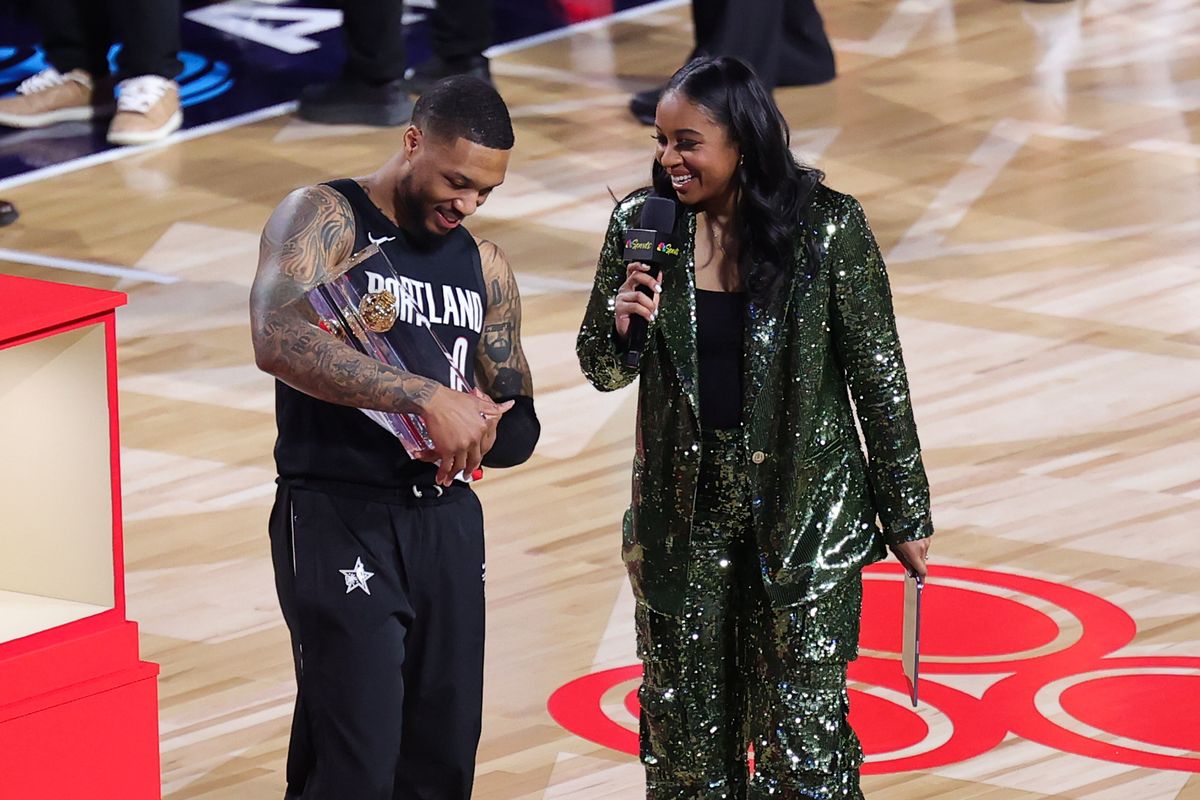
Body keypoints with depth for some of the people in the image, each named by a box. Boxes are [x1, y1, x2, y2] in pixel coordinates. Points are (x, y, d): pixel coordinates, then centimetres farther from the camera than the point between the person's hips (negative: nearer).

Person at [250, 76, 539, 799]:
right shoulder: (324, 219, -5)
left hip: (447, 520, 7)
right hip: (337, 520, -7)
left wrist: (479, 431, -8)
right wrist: (427, 398, -29)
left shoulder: (486, 269, 15)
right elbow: (279, 340, -25)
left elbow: (521, 426, 18)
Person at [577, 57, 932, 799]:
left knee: (802, 728, -4)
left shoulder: (827, 228, -11)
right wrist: (619, 322, -19)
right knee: (685, 718, 10)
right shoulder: (643, 224, -2)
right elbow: (604, 371, 5)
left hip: (804, 510, -3)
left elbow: (877, 374, -5)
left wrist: (906, 514, -1)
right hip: (684, 509, 3)